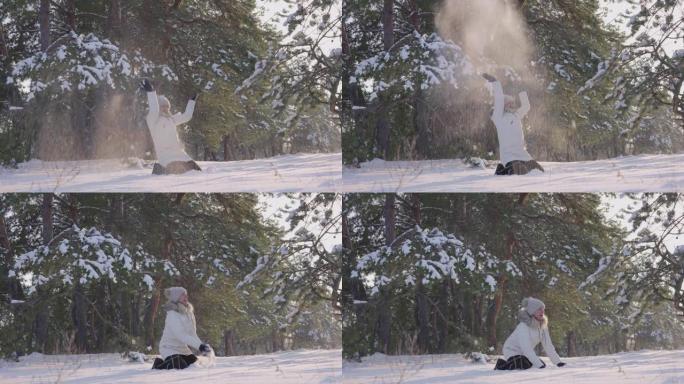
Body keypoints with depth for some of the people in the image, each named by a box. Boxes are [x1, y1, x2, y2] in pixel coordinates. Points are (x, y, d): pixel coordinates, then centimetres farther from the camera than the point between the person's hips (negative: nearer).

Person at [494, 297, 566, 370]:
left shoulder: (543, 326, -5)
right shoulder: (524, 326, -28)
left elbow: (548, 345, -3)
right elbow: (527, 348, -33)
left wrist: (558, 362, -11)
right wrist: (539, 365, -38)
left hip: (524, 354, 8)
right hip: (512, 351, -8)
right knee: (525, 365, -33)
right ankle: (502, 364, -6)